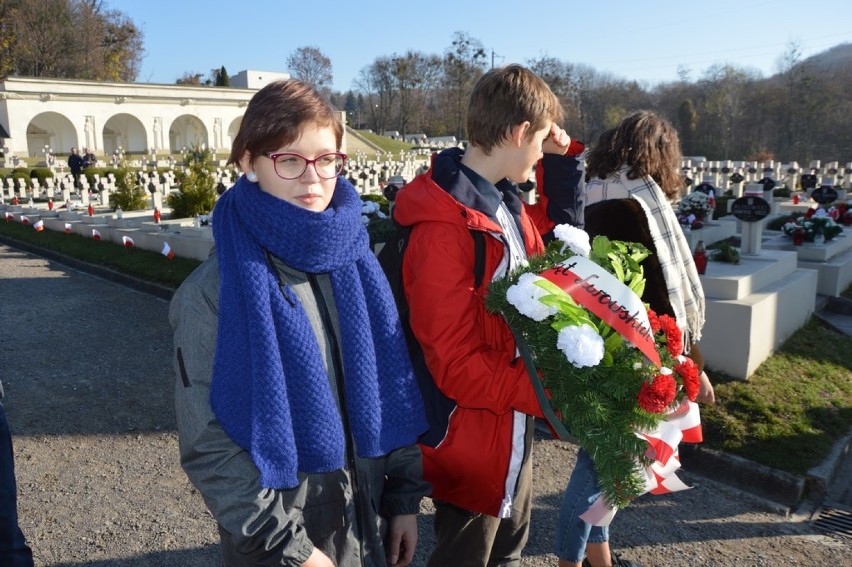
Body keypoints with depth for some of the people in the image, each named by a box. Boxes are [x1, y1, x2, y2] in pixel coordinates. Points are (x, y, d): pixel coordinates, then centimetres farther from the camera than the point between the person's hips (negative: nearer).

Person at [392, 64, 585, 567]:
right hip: (473, 439, -8)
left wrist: (562, 158, 7)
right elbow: (455, 367, -28)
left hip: (515, 425, 9)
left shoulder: (505, 204, 1)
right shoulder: (444, 230, -27)